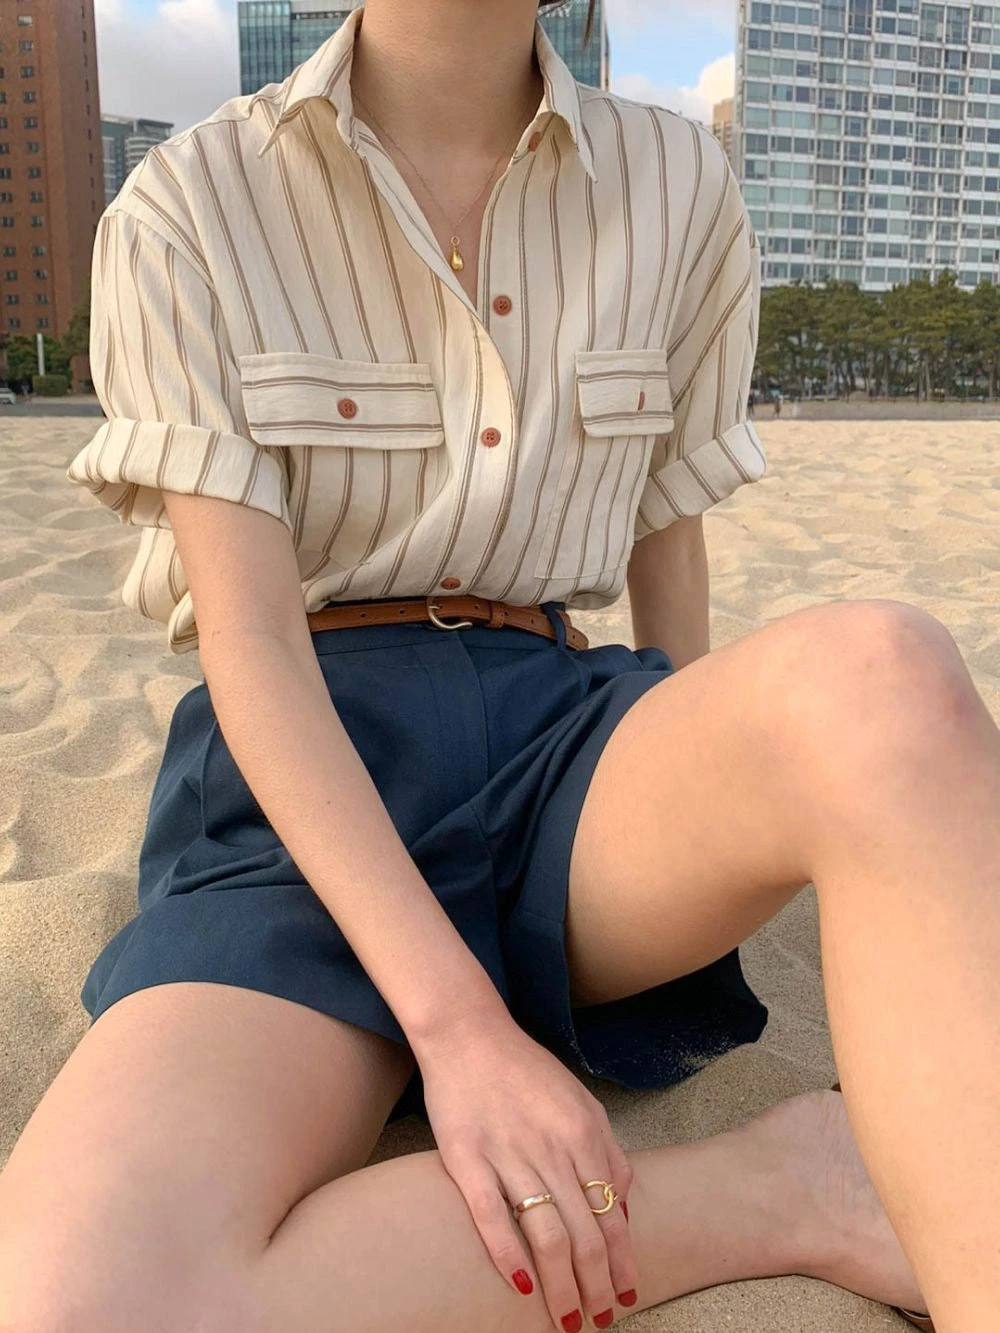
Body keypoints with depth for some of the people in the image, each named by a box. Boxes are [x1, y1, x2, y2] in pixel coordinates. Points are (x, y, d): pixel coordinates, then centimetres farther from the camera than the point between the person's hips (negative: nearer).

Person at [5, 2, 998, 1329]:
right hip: (305, 793, -1)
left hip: (559, 736, 2)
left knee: (879, 672, -34)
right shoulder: (184, 210, -2)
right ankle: (782, 1182, -18)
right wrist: (456, 1022, -22)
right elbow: (251, 641, -12)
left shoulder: (679, 185, 7)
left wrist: (700, 808, 18)